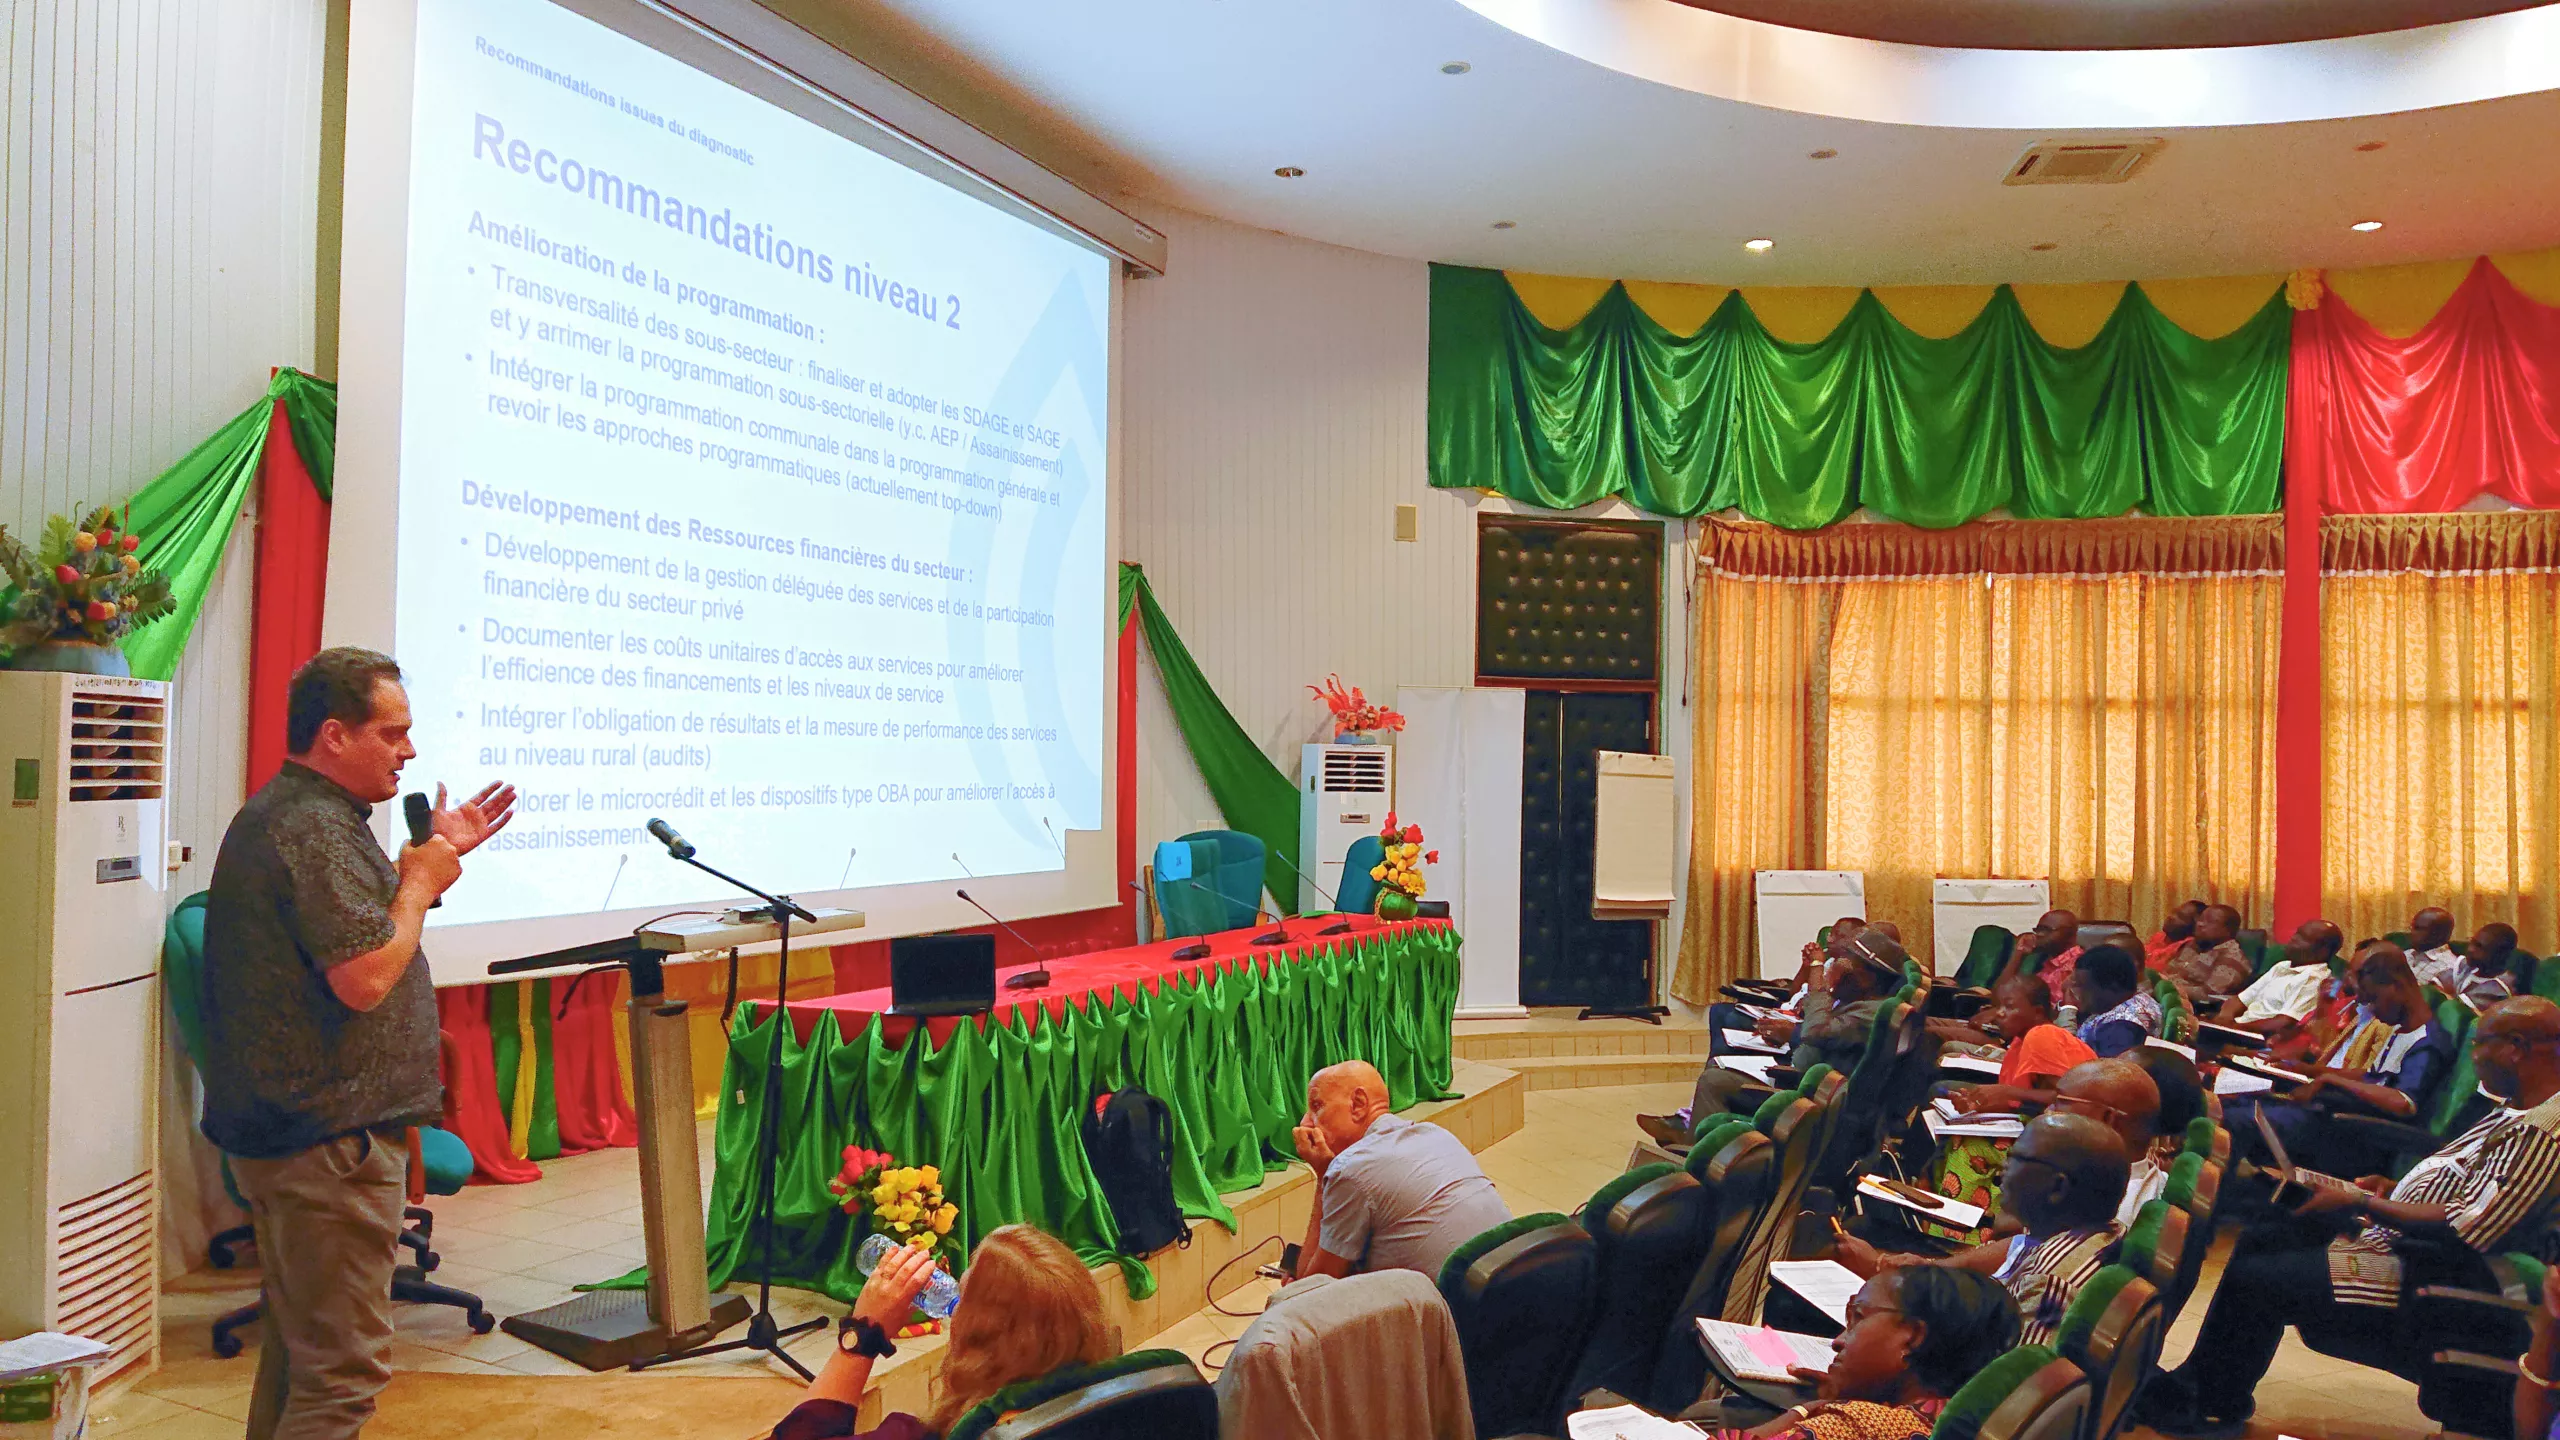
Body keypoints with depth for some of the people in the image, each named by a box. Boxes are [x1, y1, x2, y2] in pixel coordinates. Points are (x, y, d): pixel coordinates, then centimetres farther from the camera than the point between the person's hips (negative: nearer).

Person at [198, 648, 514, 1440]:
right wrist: (422, 879, -13)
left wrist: (434, 854, 17)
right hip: (330, 1139, -11)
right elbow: (365, 976, -26)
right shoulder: (315, 828, -20)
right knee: (343, 1372, -6)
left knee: (295, 1350, 22)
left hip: (281, 1129, 11)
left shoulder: (279, 812, 15)